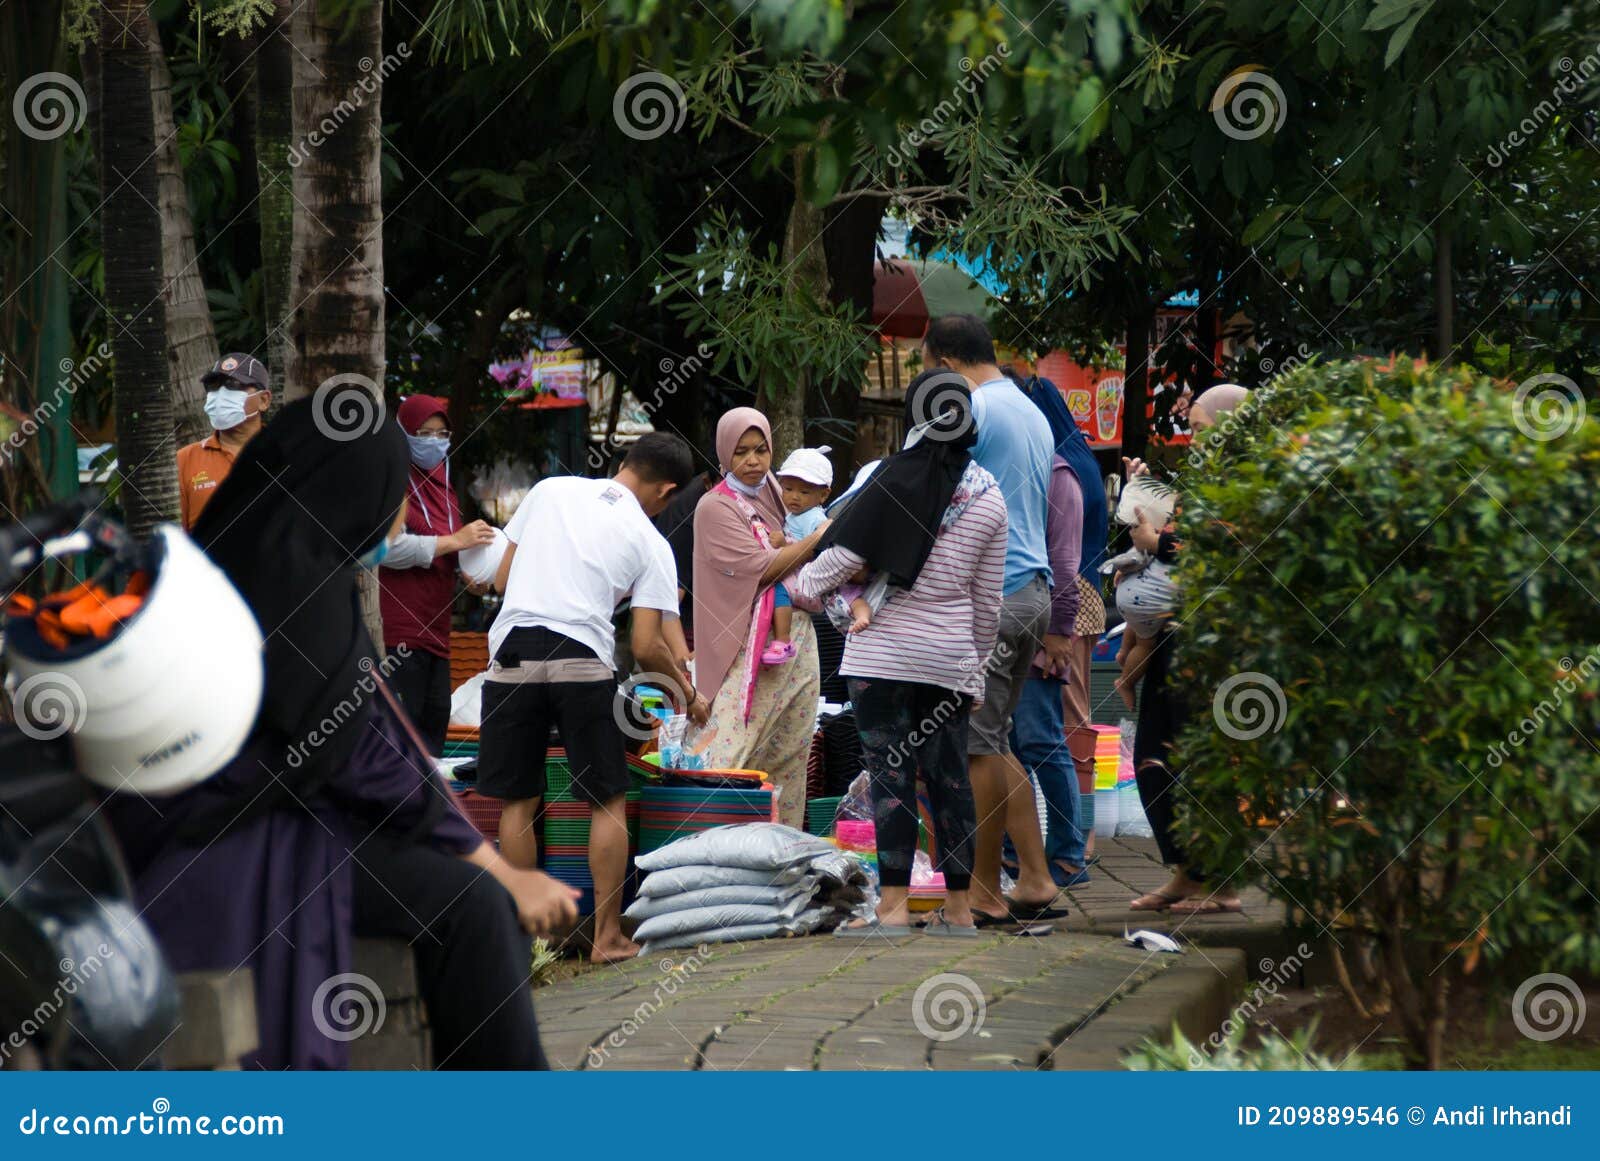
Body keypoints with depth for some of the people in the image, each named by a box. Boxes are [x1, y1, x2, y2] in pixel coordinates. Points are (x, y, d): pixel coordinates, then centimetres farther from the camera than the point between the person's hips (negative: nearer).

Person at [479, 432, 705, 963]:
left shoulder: (550, 490, 14)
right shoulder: (650, 543, 8)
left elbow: (502, 579, 17)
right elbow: (645, 647, 3)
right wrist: (687, 694, 20)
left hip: (512, 656, 2)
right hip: (583, 661, -2)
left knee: (517, 801, 11)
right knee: (607, 801, 10)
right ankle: (608, 937, 10)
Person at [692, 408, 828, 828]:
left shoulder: (776, 494, 15)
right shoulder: (716, 507, -5)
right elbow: (759, 567, -15)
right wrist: (816, 539, -8)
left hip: (797, 641, 7)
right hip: (750, 647, -7)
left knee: (790, 758, 8)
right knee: (730, 761, -15)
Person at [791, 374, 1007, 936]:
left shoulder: (895, 478, -9)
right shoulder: (990, 496, 4)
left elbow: (847, 552, -8)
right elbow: (988, 598, 9)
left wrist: (806, 584, 11)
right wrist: (976, 662, 19)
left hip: (884, 651, -4)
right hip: (951, 657, 4)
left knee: (891, 774, -4)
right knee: (949, 776, 9)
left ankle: (893, 906, -7)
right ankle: (959, 906, 13)